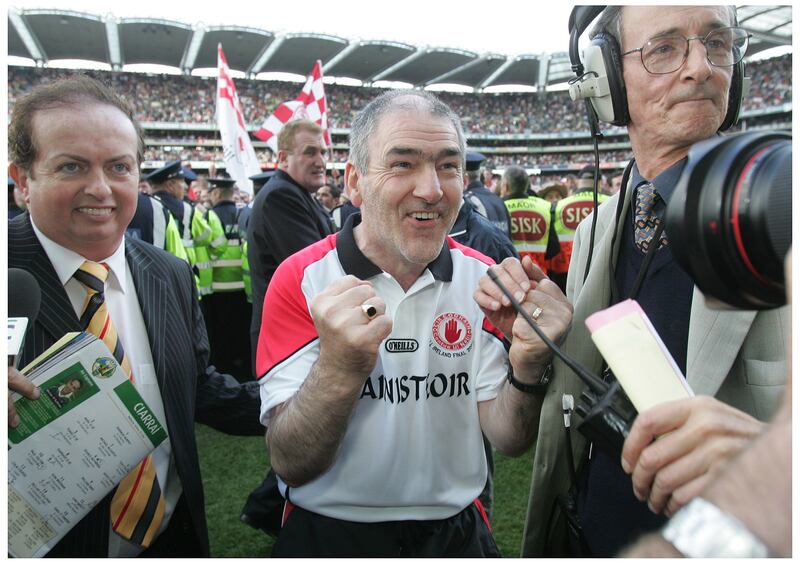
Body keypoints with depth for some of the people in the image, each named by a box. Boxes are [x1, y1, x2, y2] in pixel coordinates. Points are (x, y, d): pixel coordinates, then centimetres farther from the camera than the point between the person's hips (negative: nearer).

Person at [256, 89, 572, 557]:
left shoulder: (483, 280, -9)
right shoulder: (302, 281, -17)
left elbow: (509, 441, -10)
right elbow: (291, 465, -20)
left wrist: (528, 366, -30)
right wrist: (340, 368, -39)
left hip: (456, 531, 3)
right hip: (331, 536, -2)